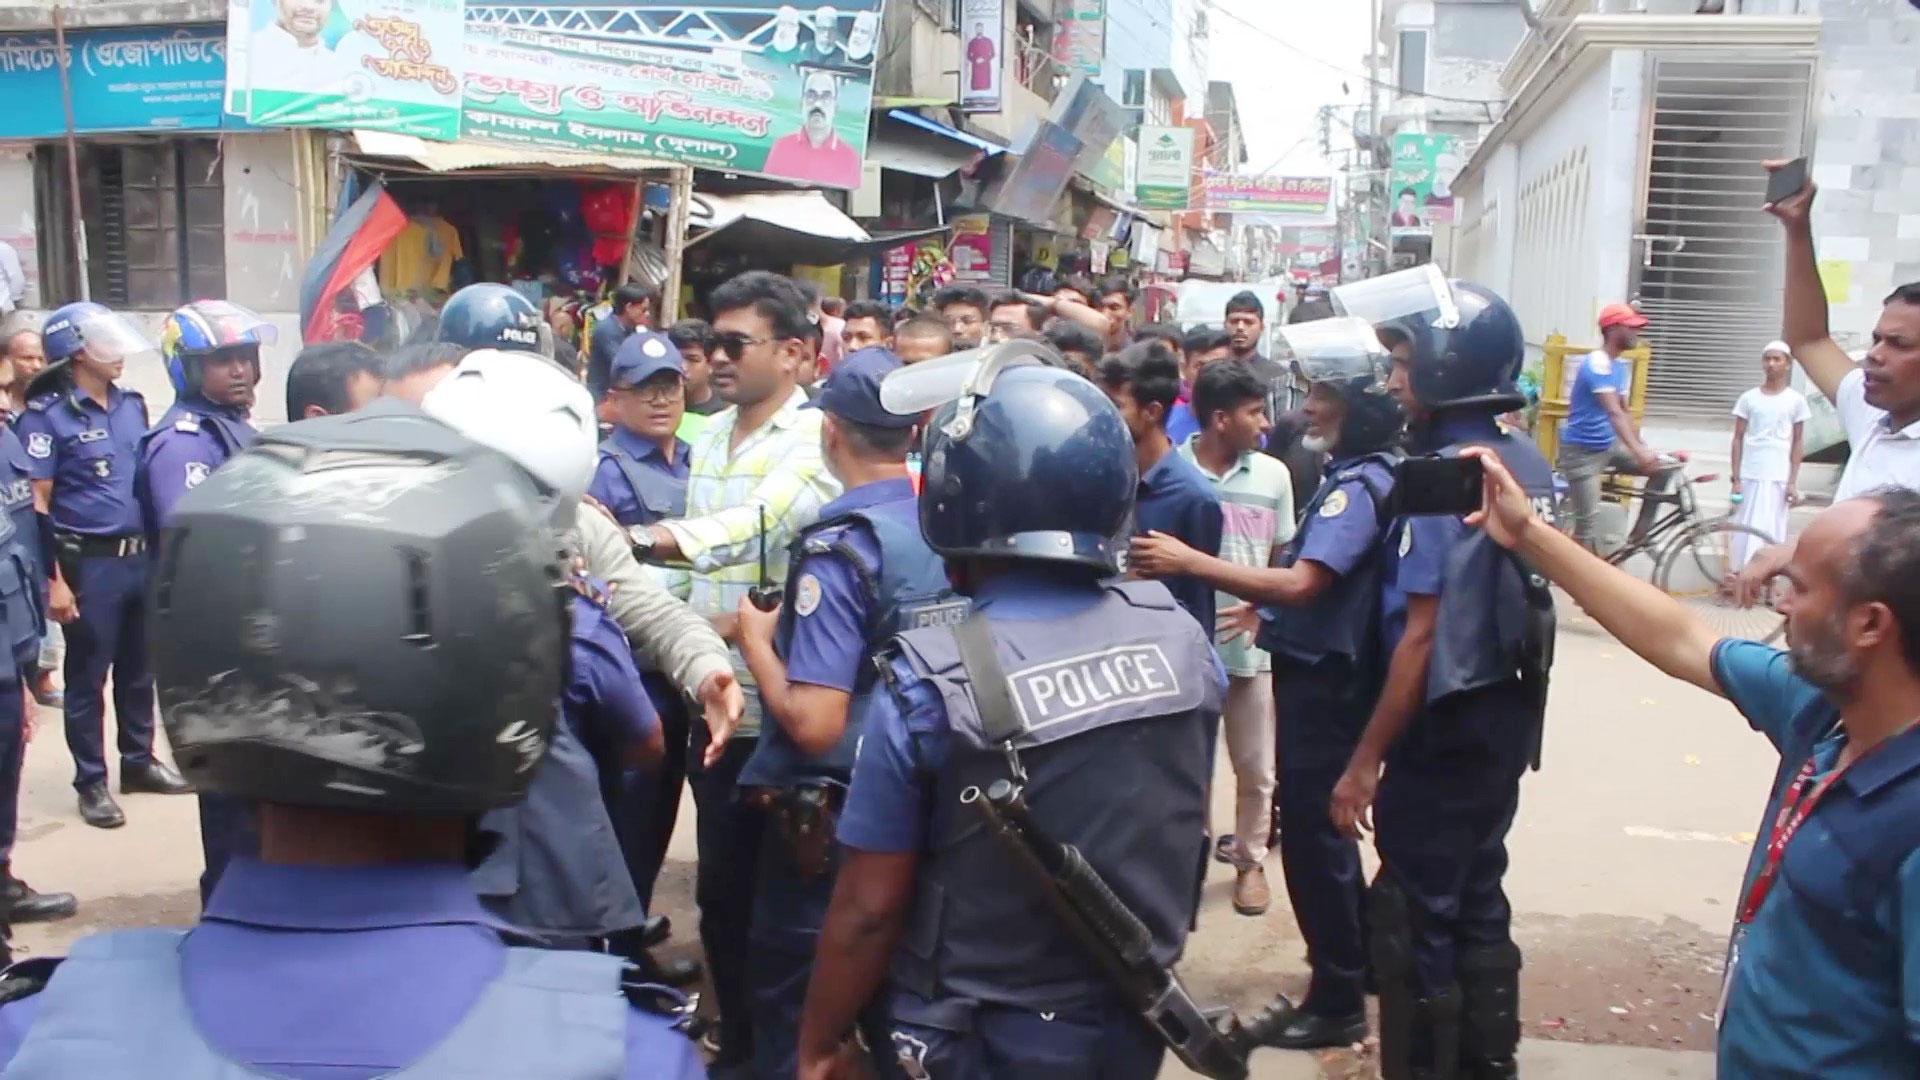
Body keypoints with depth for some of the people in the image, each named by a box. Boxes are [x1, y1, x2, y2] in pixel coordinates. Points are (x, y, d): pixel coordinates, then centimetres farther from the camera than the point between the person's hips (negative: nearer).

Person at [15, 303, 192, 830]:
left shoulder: (132, 404, 8)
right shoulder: (46, 415, -9)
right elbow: (35, 504, -10)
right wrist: (52, 580, -15)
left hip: (141, 557, 6)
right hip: (90, 564, -5)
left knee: (138, 669, 16)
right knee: (87, 677, 6)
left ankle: (139, 761, 31)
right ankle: (91, 782, 17)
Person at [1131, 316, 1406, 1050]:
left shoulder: (1361, 484, -22)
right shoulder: (1353, 473, 10)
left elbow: (1302, 583, -32)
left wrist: (1190, 562, -33)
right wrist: (1268, 608, 17)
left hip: (1324, 682, -10)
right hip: (1317, 673, 10)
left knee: (1311, 833, 0)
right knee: (1319, 827, 22)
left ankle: (1337, 1002, 13)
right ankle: (1356, 963, 38)